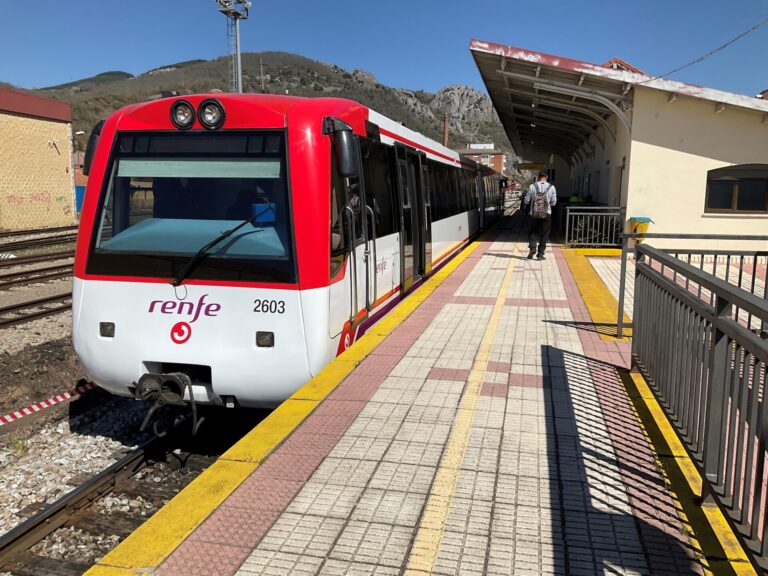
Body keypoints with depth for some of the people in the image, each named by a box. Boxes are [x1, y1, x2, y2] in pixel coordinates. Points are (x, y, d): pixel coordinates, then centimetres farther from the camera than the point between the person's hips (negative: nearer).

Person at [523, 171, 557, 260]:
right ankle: (540, 253, 7)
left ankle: (532, 247, -7)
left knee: (532, 232, 15)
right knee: (544, 234, 9)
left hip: (534, 213, 0)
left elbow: (526, 201, -1)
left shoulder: (532, 186, -5)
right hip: (546, 214, 0)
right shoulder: (551, 187, -3)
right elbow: (553, 202, 2)